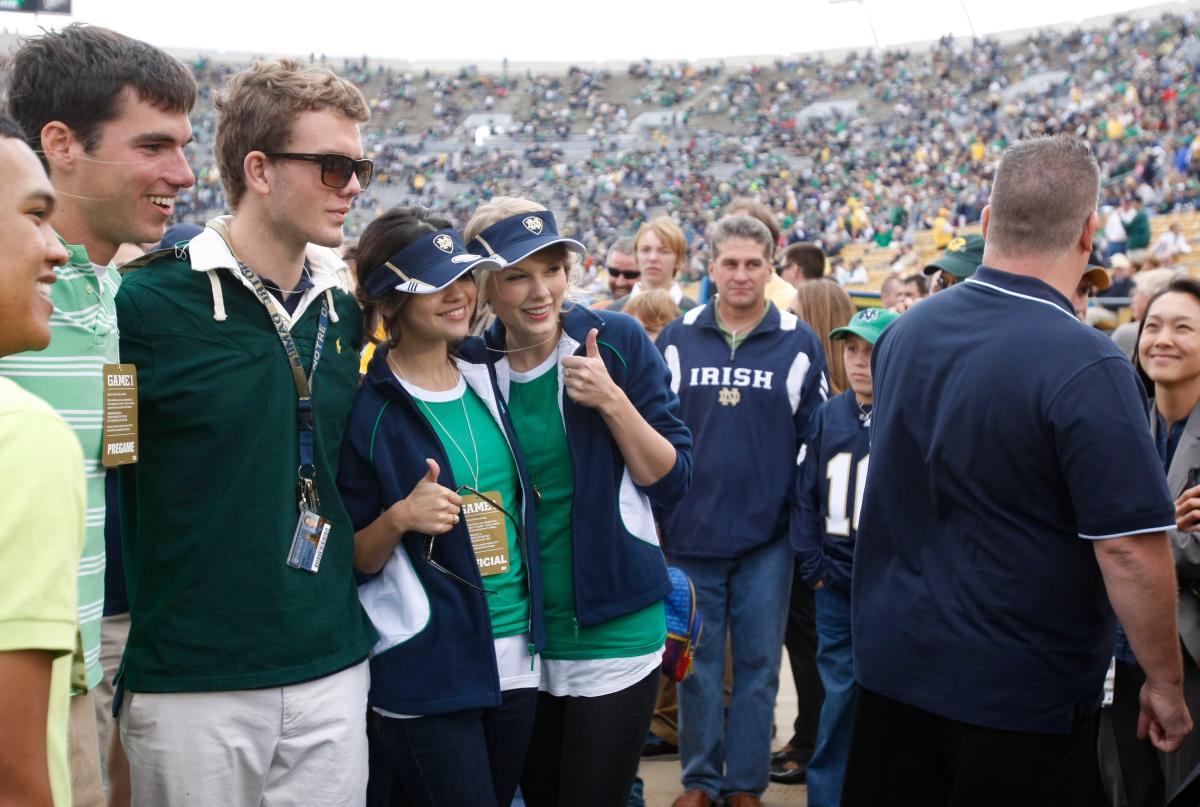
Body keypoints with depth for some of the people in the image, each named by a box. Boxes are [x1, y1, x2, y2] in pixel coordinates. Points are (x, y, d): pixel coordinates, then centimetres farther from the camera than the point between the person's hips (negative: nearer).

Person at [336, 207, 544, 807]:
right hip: (425, 674, -6)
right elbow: (353, 560, -6)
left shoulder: (485, 381, 6)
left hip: (517, 659, 6)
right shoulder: (364, 409, -10)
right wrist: (398, 519, -22)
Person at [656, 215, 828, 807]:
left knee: (758, 666, 9)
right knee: (697, 665, 10)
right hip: (690, 533, 1)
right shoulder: (677, 338, 3)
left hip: (767, 537, -1)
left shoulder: (799, 343, 0)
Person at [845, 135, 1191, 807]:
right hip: (1023, 696, -6)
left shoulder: (905, 333, 0)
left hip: (892, 661, 6)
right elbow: (1131, 552, -21)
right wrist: (1166, 685, -9)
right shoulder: (1086, 367, -22)